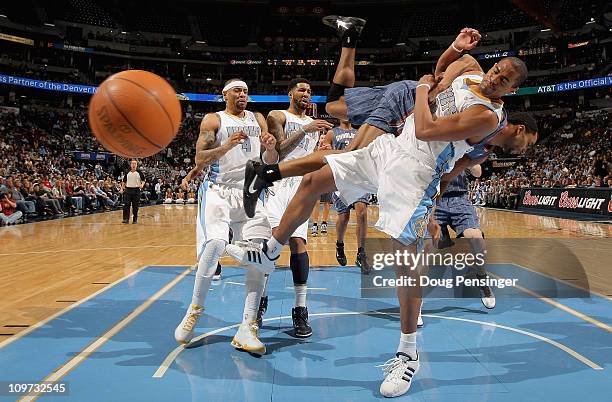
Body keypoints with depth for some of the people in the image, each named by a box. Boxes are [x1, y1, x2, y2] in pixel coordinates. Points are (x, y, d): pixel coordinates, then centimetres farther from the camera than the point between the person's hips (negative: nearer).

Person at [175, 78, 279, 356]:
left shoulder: (258, 119, 17)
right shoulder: (213, 120, 5)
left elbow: (271, 162, 13)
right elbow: (200, 159, -6)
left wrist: (270, 148, -10)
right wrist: (227, 145, -22)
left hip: (250, 194, 4)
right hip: (218, 191, -3)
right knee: (215, 244, -26)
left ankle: (247, 329, -10)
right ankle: (195, 310, -1)